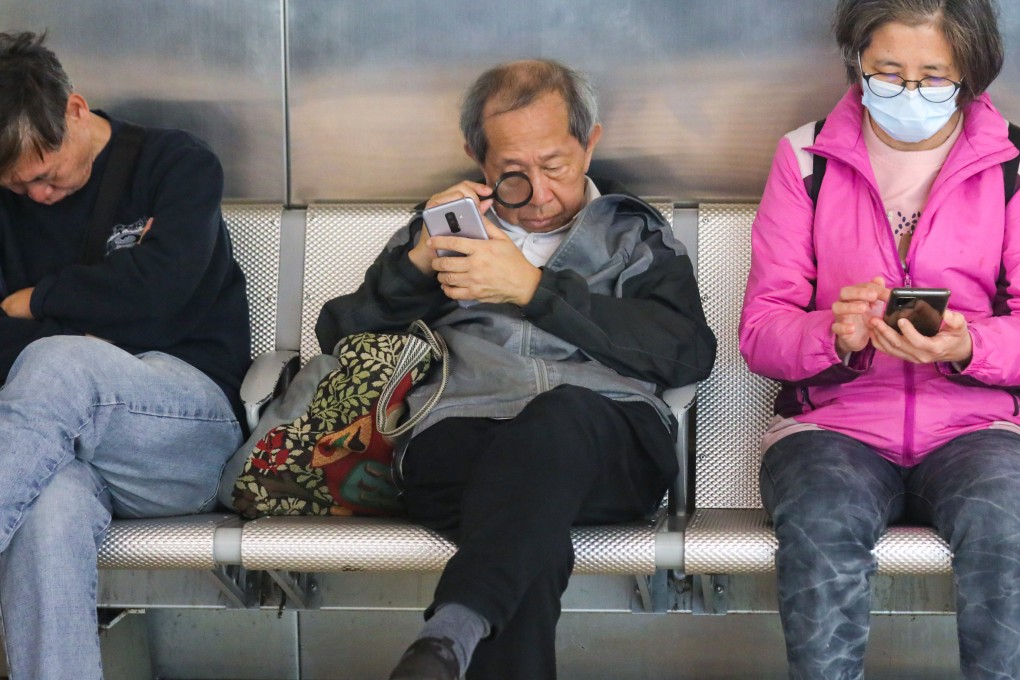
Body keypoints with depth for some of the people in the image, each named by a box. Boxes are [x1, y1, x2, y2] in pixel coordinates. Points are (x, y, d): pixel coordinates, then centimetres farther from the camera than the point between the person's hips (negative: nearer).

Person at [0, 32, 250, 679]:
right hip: (61, 439, 2)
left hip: (194, 414, -2)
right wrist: (62, 337, -12)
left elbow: (156, 285, -11)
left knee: (58, 366, -36)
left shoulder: (178, 163, 4)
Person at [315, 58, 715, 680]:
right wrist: (417, 263, 4)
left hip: (605, 436, -1)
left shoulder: (635, 235, 26)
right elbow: (338, 337, 22)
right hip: (459, 429, 1)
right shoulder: (445, 226, 31)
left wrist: (534, 288, -2)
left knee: (562, 415, -41)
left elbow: (690, 353, 4)